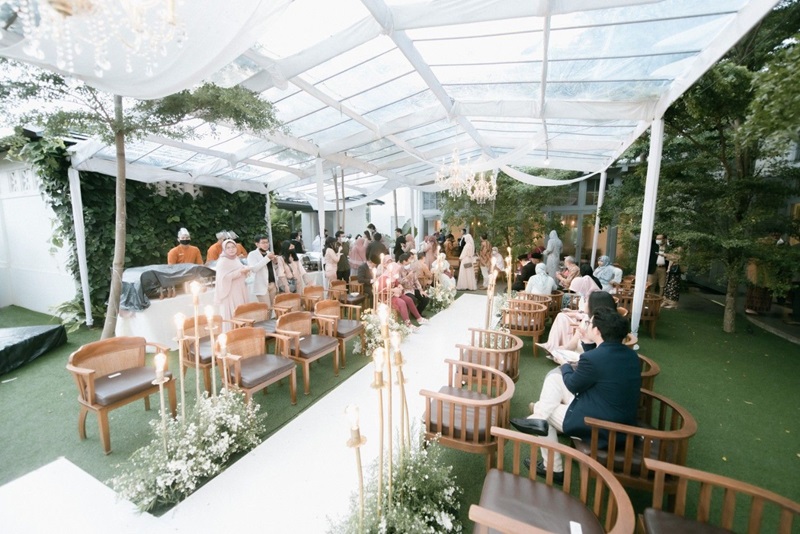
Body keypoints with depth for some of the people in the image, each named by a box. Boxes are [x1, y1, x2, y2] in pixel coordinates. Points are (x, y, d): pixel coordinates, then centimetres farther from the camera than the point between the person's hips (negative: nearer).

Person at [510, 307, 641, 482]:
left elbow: (573, 385, -9)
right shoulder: (631, 355, -1)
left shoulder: (593, 358, -29)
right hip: (622, 423, 9)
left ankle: (553, 469, 21)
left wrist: (566, 366, 10)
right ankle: (539, 418, 12)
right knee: (555, 377, 9)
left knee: (540, 408, 13)